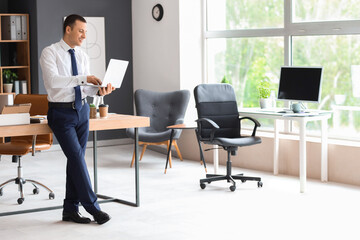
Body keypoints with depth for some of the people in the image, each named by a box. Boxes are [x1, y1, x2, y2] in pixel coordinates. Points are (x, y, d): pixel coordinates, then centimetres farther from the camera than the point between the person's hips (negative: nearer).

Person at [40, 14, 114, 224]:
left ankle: (71, 209, 14)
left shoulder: (83, 56, 10)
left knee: (77, 159, 7)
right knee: (76, 157, -11)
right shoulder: (50, 53, -9)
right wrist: (83, 79, -28)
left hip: (82, 110, 6)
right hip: (61, 112, -6)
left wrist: (99, 90, -13)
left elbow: (84, 87, 8)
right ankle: (92, 207, -5)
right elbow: (53, 80, -23)